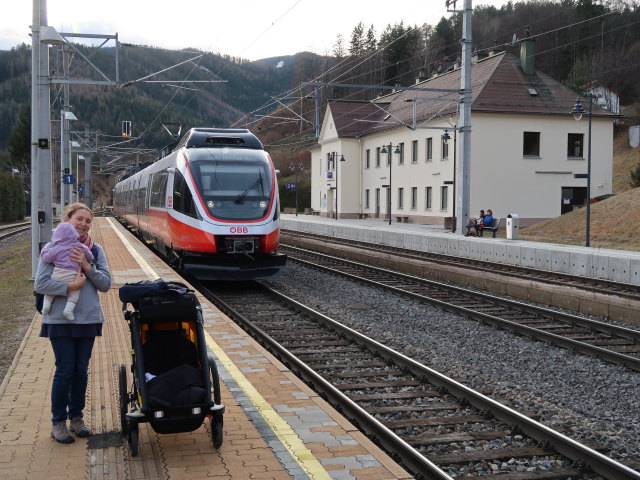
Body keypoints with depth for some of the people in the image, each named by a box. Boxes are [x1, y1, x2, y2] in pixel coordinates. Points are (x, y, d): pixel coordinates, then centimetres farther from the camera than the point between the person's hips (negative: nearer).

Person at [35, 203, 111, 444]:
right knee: (65, 371, 0)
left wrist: (87, 266, -16)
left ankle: (76, 418, 24)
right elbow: (40, 283, -12)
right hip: (60, 320, -3)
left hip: (88, 319, 3)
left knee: (81, 370, 10)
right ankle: (58, 423, 13)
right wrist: (70, 286, -20)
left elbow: (105, 283, -3)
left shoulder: (95, 250, 4)